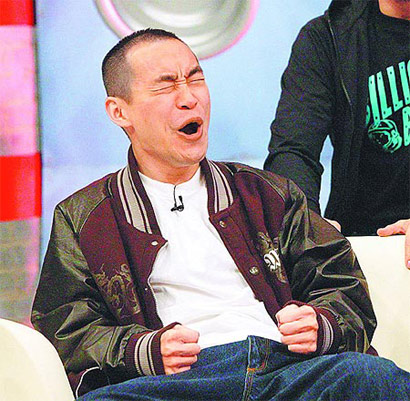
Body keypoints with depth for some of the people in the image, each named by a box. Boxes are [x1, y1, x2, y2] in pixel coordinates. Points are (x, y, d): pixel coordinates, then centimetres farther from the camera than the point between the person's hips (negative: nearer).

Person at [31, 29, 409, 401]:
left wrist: (321, 325, -2)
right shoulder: (80, 217, 21)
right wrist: (147, 351, -12)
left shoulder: (268, 194, 29)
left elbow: (342, 284, 24)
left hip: (285, 366, 2)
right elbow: (66, 330, 9)